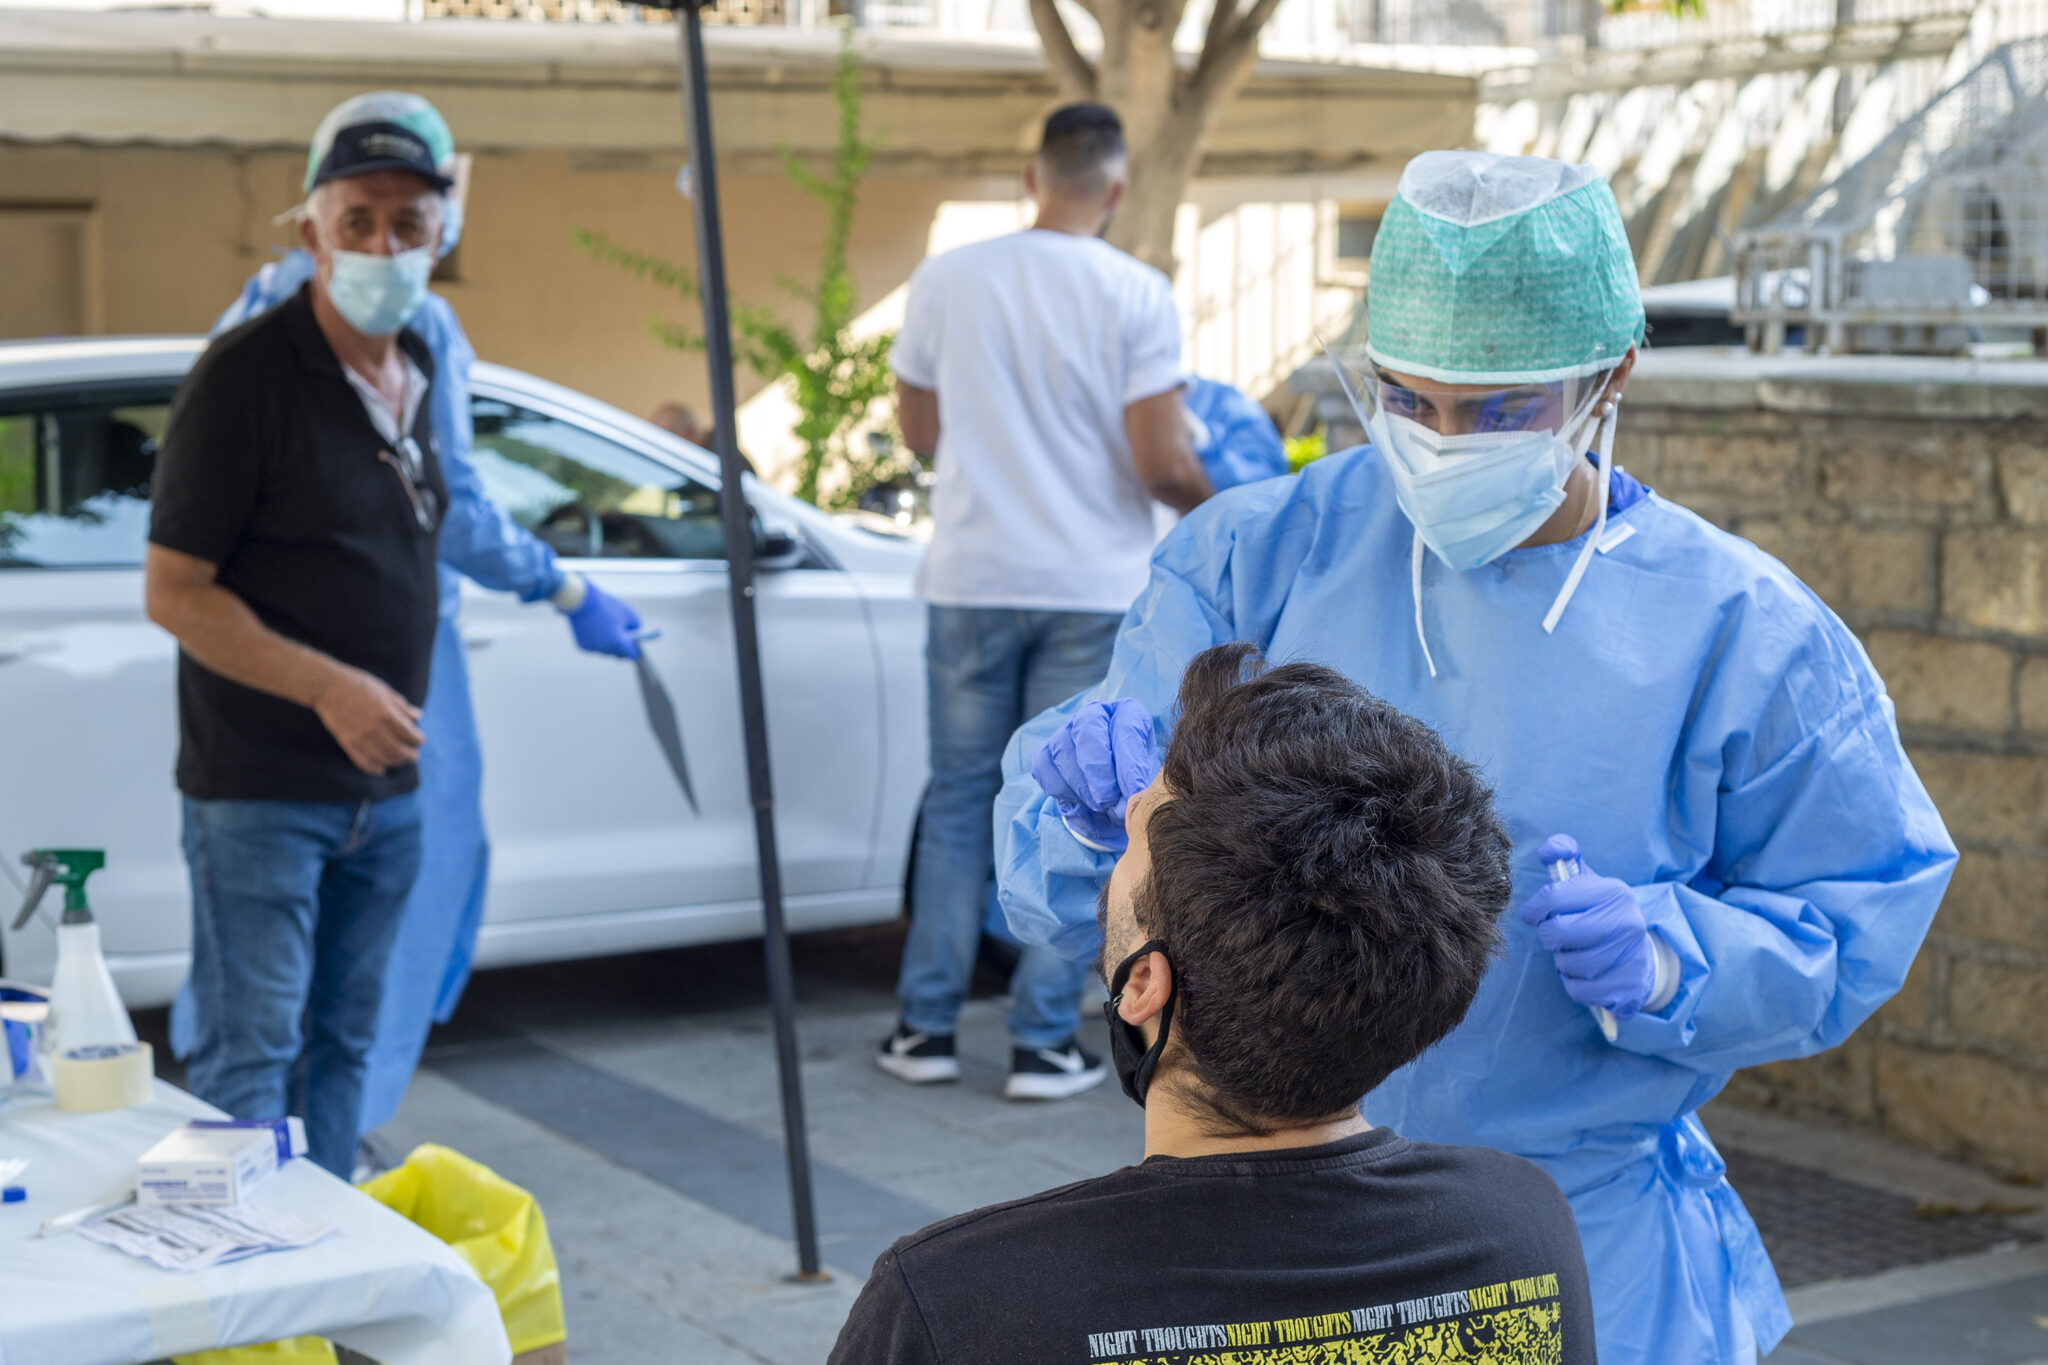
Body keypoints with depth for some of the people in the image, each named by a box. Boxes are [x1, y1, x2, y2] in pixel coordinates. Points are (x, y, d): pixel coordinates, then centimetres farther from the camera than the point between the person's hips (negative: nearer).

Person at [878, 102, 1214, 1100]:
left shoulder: (946, 280, 0)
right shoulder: (1137, 296, -9)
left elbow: (919, 435, 10)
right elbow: (1160, 465, -11)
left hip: (973, 581, 2)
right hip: (1092, 589, -2)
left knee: (958, 799, 12)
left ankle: (927, 1027, 15)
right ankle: (1042, 1043, 9)